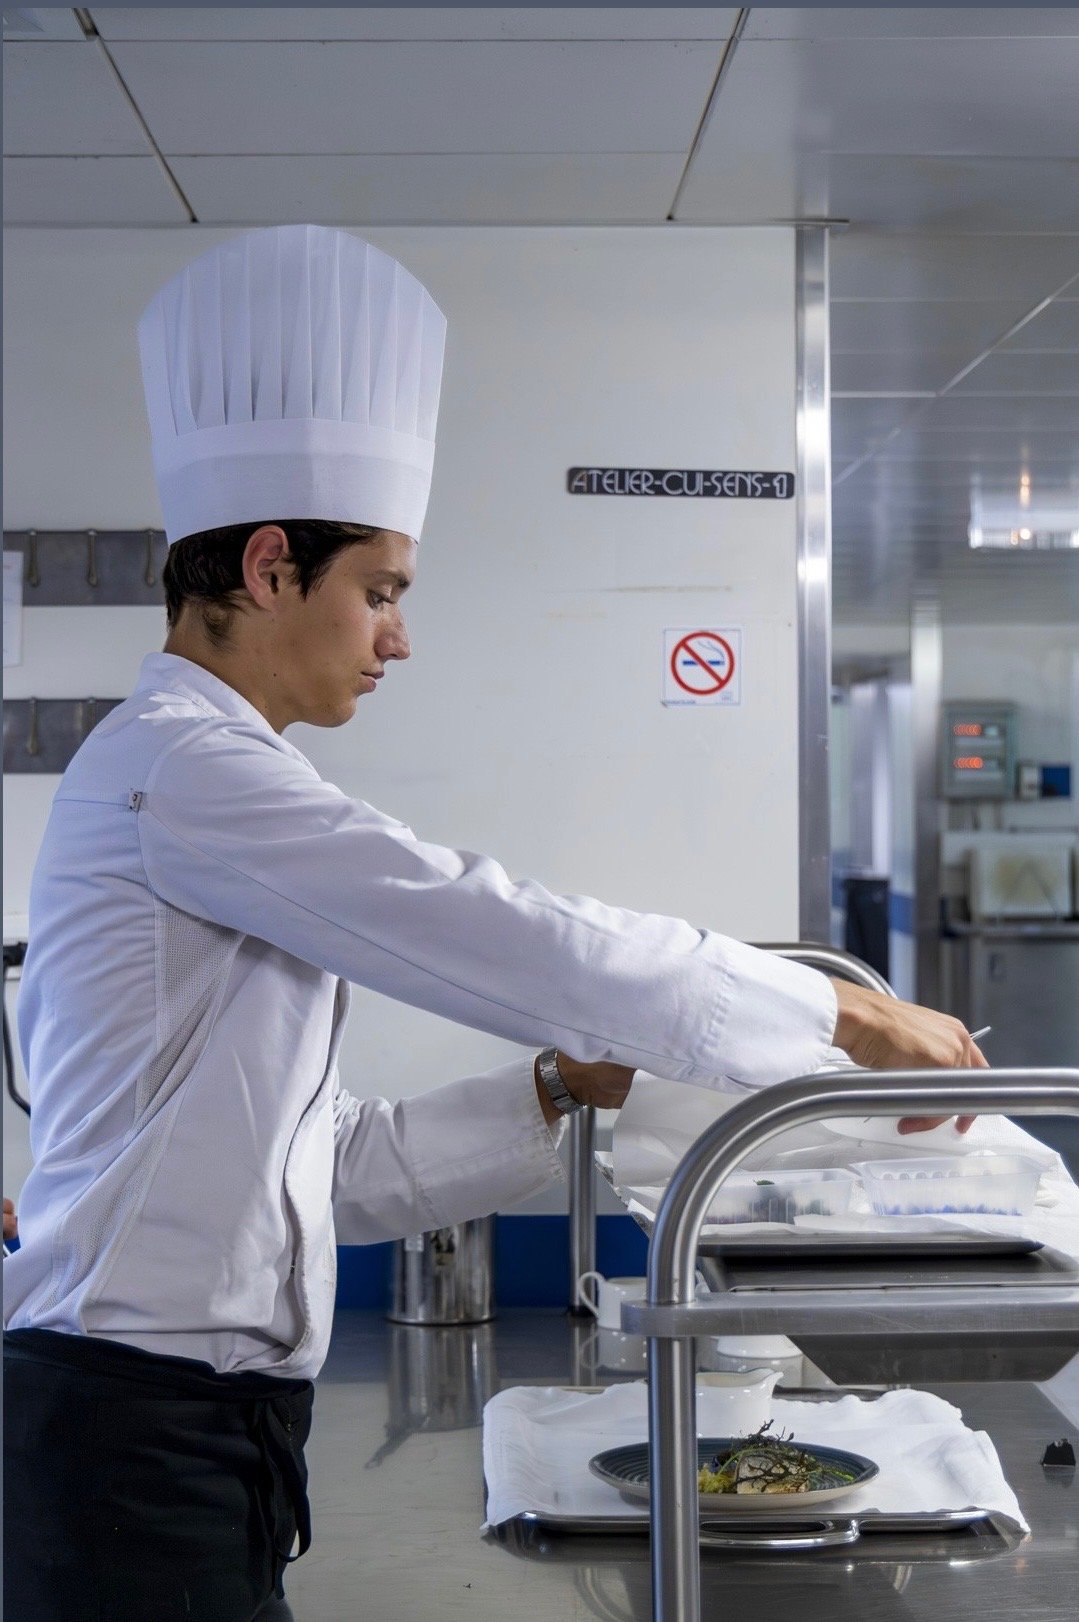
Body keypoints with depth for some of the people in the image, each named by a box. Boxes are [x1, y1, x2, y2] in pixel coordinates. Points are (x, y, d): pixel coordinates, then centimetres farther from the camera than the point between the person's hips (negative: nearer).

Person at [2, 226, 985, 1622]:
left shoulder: (194, 769, 17)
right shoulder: (181, 765, -13)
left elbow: (329, 1170, 17)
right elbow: (498, 935, -18)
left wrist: (550, 1090, 7)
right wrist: (844, 1014, -10)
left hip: (211, 1422, 9)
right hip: (137, 1416, -9)